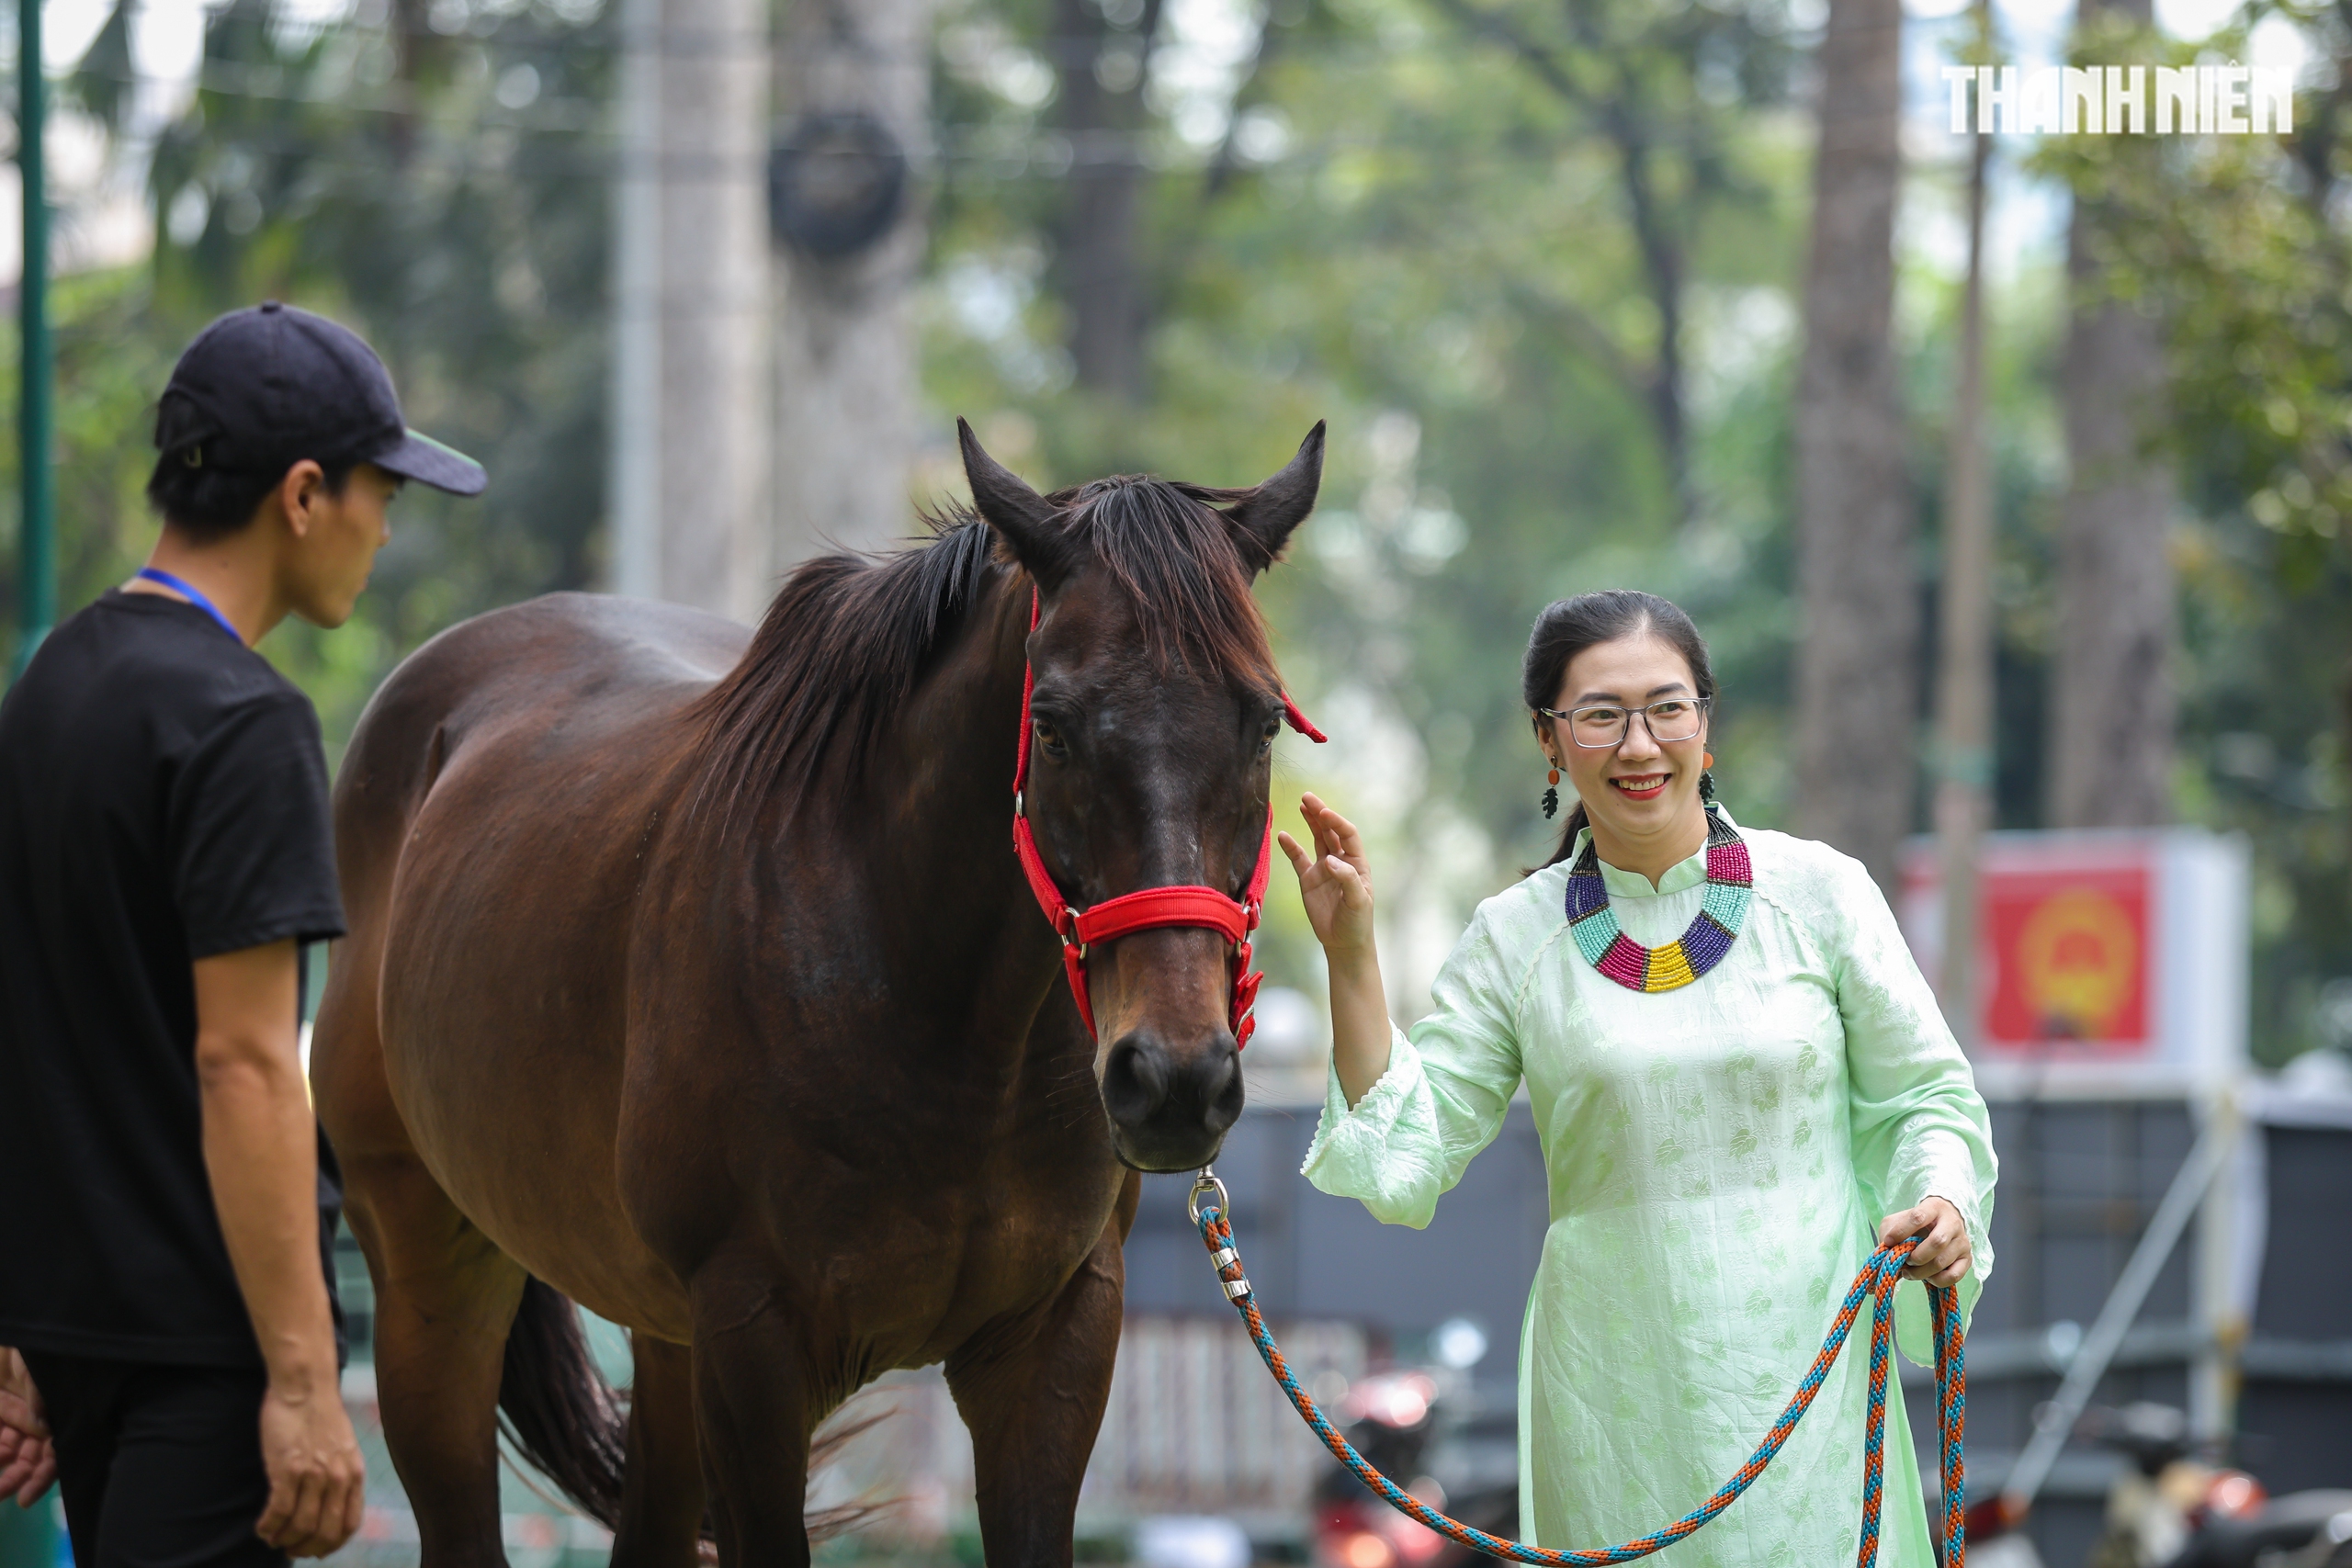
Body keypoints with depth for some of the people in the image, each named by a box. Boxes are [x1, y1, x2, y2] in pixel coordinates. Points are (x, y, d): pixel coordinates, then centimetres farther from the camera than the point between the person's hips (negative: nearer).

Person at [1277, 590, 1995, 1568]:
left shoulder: (1819, 891, 0)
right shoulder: (1515, 937, 3)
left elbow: (1927, 1096, 6)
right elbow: (1403, 1160, 1)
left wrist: (1944, 1204, -14)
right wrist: (1350, 957, -5)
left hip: (1811, 1369, -1)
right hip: (1614, 1396, 1)